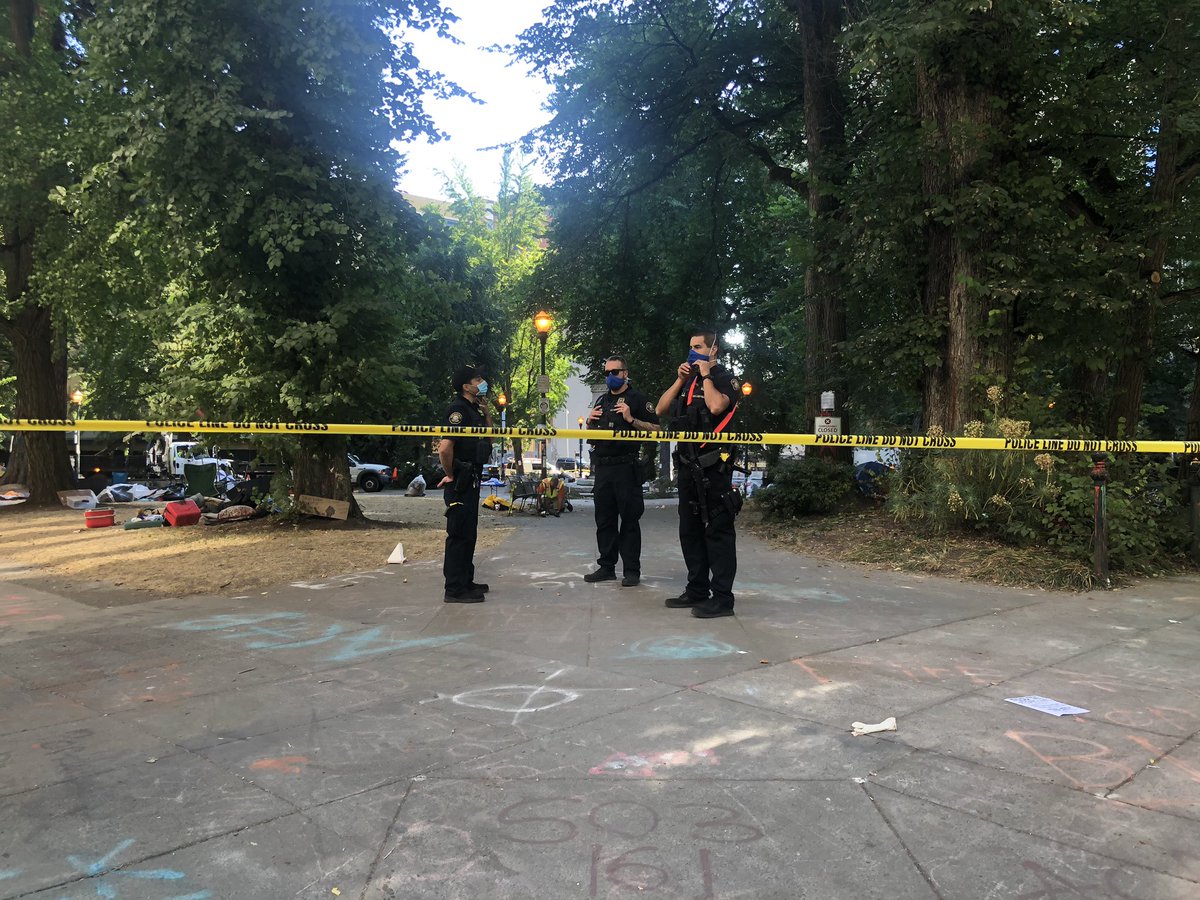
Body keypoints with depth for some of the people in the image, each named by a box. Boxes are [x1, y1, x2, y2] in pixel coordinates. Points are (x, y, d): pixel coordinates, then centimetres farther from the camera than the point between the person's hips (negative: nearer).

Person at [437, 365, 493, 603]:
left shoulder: (473, 409, 13)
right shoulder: (458, 410, -17)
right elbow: (444, 448, -27)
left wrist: (485, 410, 11)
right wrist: (450, 476, -16)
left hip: (472, 480, 10)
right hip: (460, 483, -10)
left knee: (468, 532, 16)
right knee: (459, 534, -6)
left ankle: (466, 582, 27)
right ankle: (455, 589, 0)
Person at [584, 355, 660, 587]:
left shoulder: (636, 399, 1)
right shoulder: (601, 400, 20)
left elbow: (656, 429, -5)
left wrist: (631, 419, -16)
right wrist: (590, 421, 7)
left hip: (626, 468, -6)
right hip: (602, 468, 6)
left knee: (629, 520, -4)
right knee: (604, 520, 9)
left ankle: (631, 570, -1)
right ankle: (607, 567, 16)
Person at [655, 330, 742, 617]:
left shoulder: (724, 378, -4)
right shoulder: (688, 378, 19)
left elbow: (716, 406, -25)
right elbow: (660, 410, 12)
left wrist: (706, 375, -12)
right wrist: (680, 380, 3)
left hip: (713, 466, -9)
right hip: (687, 464, 9)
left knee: (717, 530, -6)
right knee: (690, 530, 13)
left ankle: (722, 597, -4)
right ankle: (697, 590, 23)